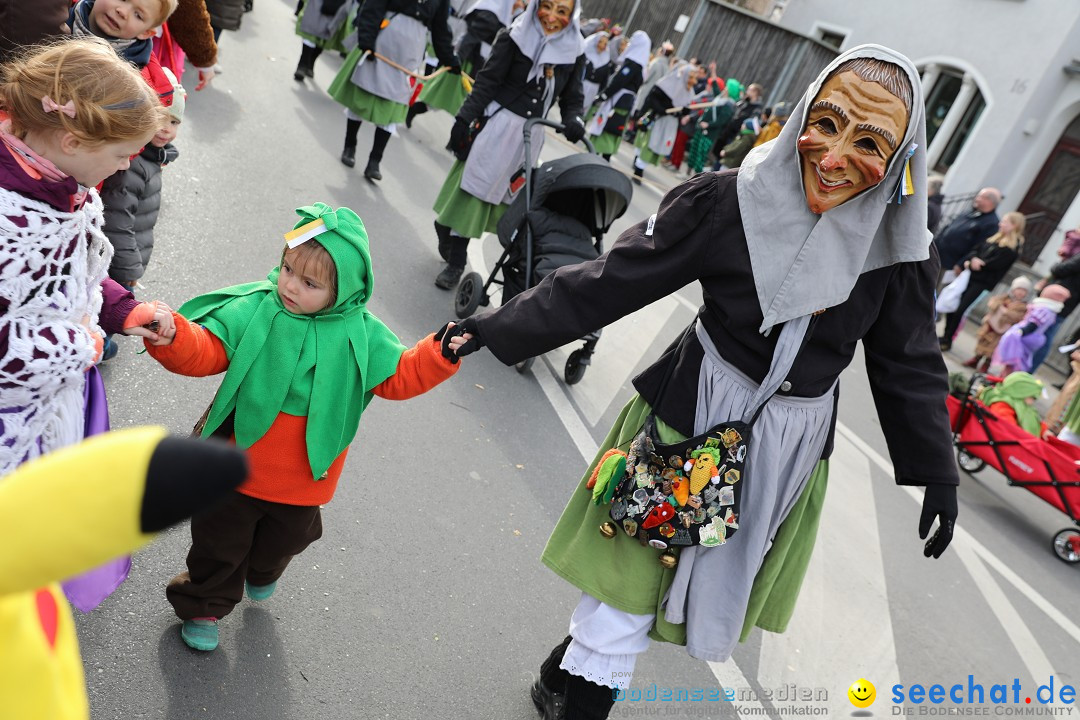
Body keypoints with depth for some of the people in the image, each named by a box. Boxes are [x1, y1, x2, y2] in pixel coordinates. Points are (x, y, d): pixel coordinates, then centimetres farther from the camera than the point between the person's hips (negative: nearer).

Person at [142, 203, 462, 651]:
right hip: (237, 464, -2)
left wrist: (442, 352, -23)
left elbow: (398, 377, -8)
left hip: (304, 477, 2)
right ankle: (204, 606, 46)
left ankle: (262, 574, 63)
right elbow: (204, 351, -21)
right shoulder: (253, 311, -16)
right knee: (220, 542, 17)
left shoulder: (361, 335, -12)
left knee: (286, 538, 28)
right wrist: (172, 336, -42)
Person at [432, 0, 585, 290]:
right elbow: (487, 81, -6)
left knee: (499, 195, 6)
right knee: (471, 187, 1)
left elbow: (572, 99, 6)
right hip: (494, 124, -2)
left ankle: (456, 261, 17)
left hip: (529, 135, 2)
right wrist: (464, 119, -12)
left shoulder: (574, 51, 2)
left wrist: (573, 122, -15)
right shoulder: (515, 37, -5)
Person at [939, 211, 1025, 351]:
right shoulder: (995, 238, 15)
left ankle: (948, 341, 5)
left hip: (983, 282, -7)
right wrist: (972, 260, -10)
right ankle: (946, 336, 20)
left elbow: (994, 263, -17)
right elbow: (976, 250, 11)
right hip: (971, 275, 7)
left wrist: (970, 264, -12)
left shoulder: (1013, 248, -10)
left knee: (959, 310, -8)